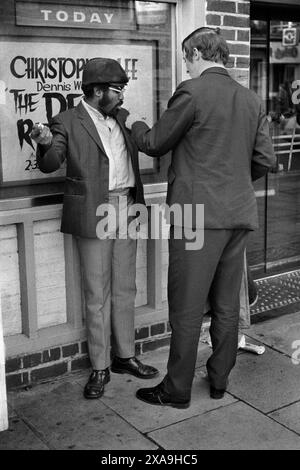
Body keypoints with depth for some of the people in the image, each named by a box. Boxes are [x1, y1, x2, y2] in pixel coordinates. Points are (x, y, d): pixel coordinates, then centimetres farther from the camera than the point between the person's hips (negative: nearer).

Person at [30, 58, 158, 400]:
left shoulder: (122, 118, 14)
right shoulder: (68, 122, -3)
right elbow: (50, 164, -11)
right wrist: (46, 143, -31)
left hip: (126, 212, 6)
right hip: (94, 215, -5)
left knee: (125, 289, 12)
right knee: (97, 294, 0)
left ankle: (124, 356, 25)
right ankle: (100, 367, 11)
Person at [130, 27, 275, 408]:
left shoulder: (192, 91, -10)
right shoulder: (251, 99, 9)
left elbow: (154, 145, -2)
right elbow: (265, 159, 9)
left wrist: (136, 125, 19)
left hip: (198, 214, -7)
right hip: (239, 213, 7)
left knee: (187, 309, 3)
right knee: (226, 305, 16)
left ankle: (177, 391, 15)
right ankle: (219, 381, 29)